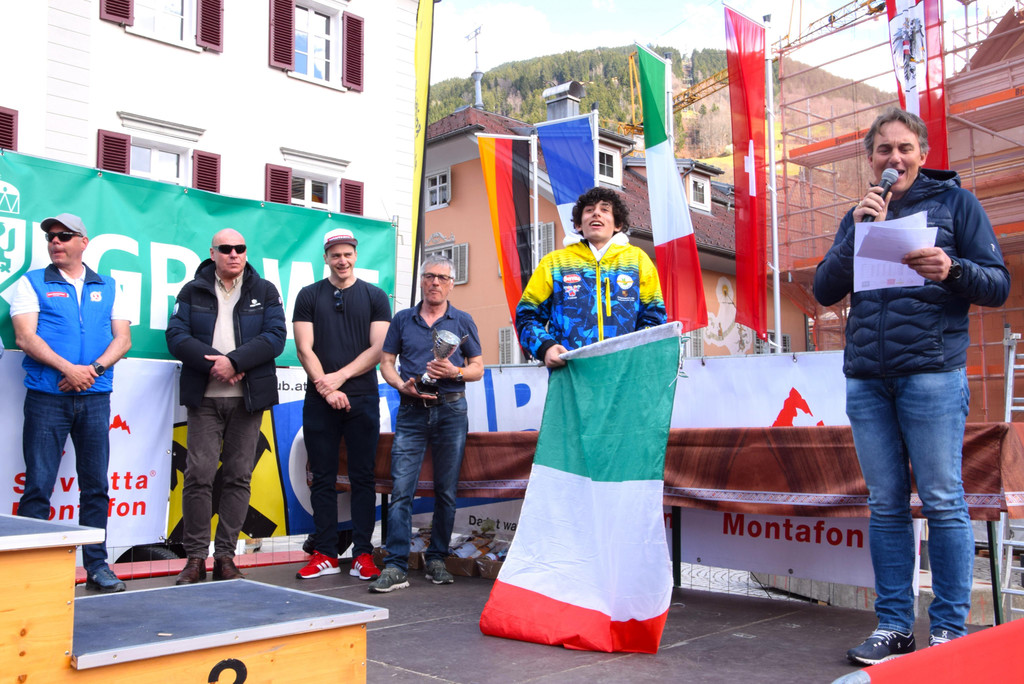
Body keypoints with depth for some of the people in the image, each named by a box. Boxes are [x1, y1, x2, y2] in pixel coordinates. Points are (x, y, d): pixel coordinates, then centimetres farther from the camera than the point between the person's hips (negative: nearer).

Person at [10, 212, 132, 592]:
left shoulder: (108, 287, 14)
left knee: (96, 486, 6)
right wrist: (68, 369, -16)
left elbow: (123, 338, 7)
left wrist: (94, 369, -11)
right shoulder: (32, 283, 7)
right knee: (38, 486, -3)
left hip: (95, 398, 2)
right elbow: (25, 337, -4)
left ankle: (97, 566, 14)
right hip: (47, 399, -2)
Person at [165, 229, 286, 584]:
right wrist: (214, 363, -14)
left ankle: (225, 557, 10)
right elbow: (177, 336, 0)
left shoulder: (265, 291, 10)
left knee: (238, 476, 2)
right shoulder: (193, 291, 11)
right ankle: (195, 558, 3)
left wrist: (234, 361, -15)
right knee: (199, 474, -6)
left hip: (248, 397, 1)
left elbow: (275, 336, -3)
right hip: (204, 397, 0)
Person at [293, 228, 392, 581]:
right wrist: (327, 389, -10)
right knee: (323, 479, 4)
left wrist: (340, 376, -10)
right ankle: (325, 555, 10)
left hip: (362, 399, 0)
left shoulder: (375, 296, 8)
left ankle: (362, 554, 6)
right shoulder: (309, 296, 8)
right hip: (319, 401, 1)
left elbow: (378, 349, 0)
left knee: (363, 478, 1)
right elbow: (304, 349, 1)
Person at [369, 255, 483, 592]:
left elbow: (478, 368, 9)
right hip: (411, 411, 0)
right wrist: (402, 385, -7)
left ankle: (437, 560, 14)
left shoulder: (463, 321, 10)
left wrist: (454, 371, -11)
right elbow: (386, 362, 12)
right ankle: (395, 567, -7)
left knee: (446, 490, 3)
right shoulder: (402, 319, 13)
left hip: (451, 410, 0)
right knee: (401, 488, -8)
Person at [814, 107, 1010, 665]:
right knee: (886, 504, 6)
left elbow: (999, 284, 3)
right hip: (866, 378, 4)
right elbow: (824, 292, 9)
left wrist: (952, 270, -17)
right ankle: (893, 625, 12)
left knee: (942, 501, -3)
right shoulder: (860, 216, 18)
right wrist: (857, 233, -2)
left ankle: (950, 630, 6)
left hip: (931, 373, -4)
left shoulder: (954, 201, 8)